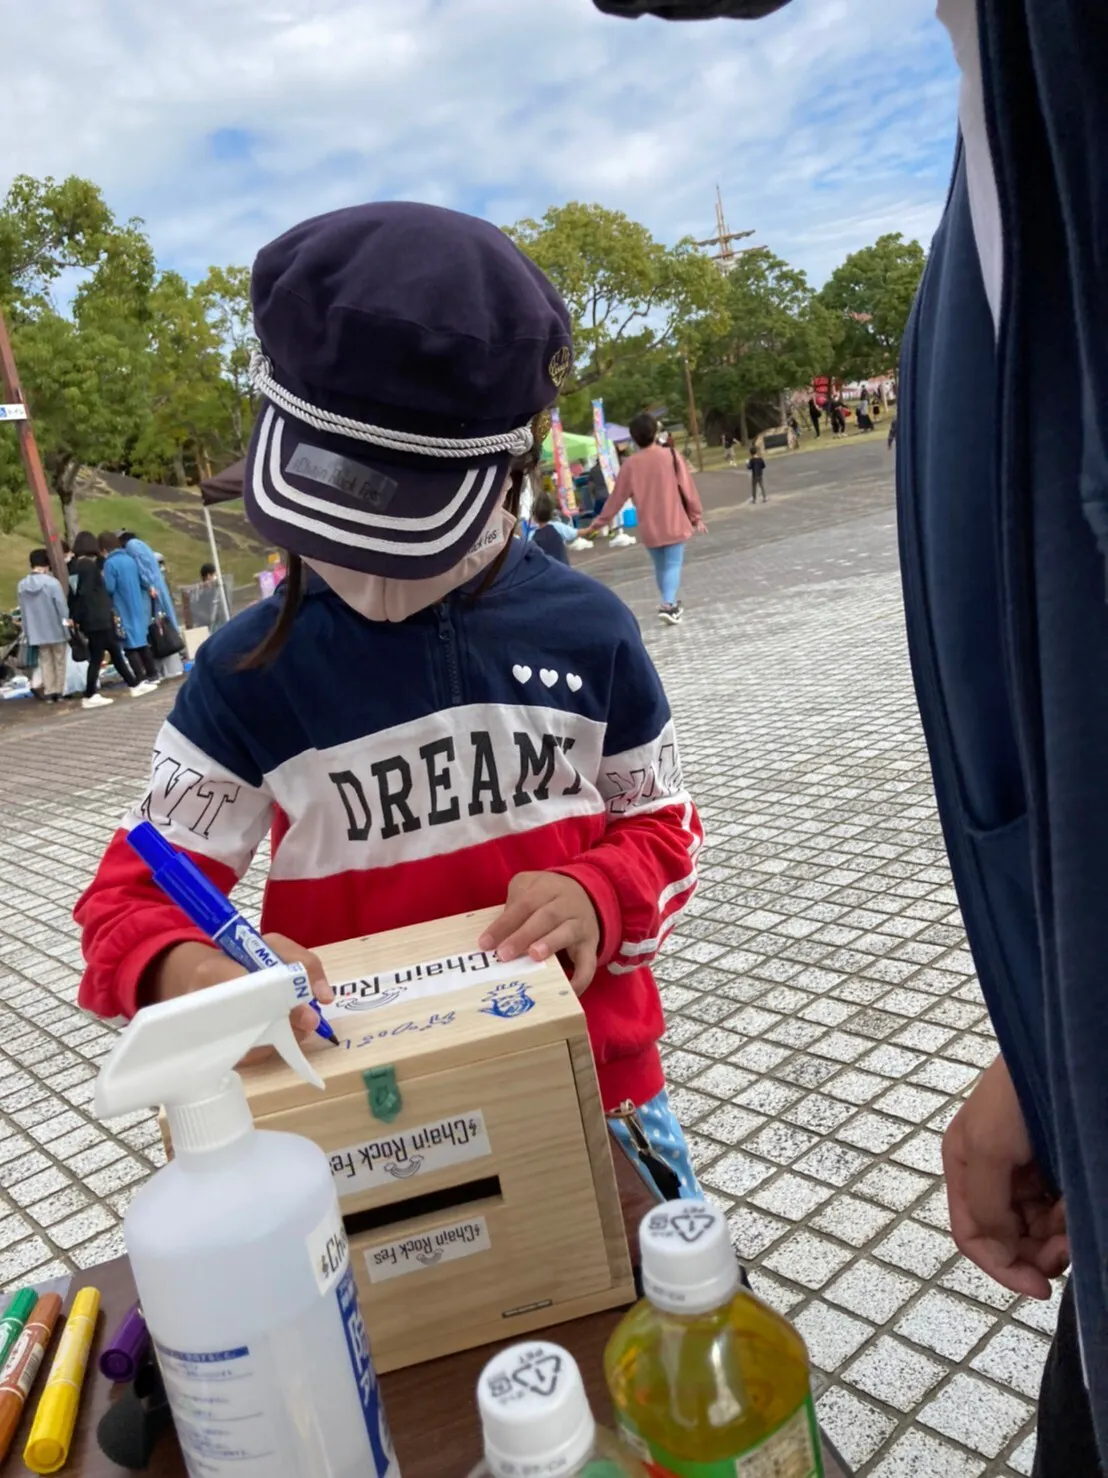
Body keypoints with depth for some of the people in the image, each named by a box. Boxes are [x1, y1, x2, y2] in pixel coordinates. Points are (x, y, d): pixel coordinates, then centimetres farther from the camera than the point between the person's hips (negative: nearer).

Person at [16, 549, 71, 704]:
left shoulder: (21, 585, -2)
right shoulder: (52, 582, -18)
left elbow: (23, 610, 5)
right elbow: (61, 605, -13)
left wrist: (27, 631, 14)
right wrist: (67, 621, 4)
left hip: (37, 631, 4)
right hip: (56, 628, -4)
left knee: (45, 661, 13)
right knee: (59, 661, 10)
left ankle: (49, 691, 11)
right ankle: (59, 690, 12)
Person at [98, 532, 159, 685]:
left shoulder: (110, 563, -13)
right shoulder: (130, 559, 9)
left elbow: (109, 588, -15)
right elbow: (141, 581, 16)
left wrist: (102, 578, 3)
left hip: (123, 611, -7)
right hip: (138, 607, 7)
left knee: (130, 645, -3)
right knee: (142, 641, 14)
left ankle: (141, 679, -6)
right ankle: (152, 674, 18)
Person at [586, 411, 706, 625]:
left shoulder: (631, 464, -4)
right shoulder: (671, 455, -7)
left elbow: (617, 497, 0)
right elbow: (687, 488, -5)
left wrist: (600, 522, 11)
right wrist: (696, 517, 4)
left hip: (649, 527, 2)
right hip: (675, 523, -2)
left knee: (660, 566, 18)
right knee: (673, 564, 0)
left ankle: (671, 603, 27)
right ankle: (668, 604, -18)